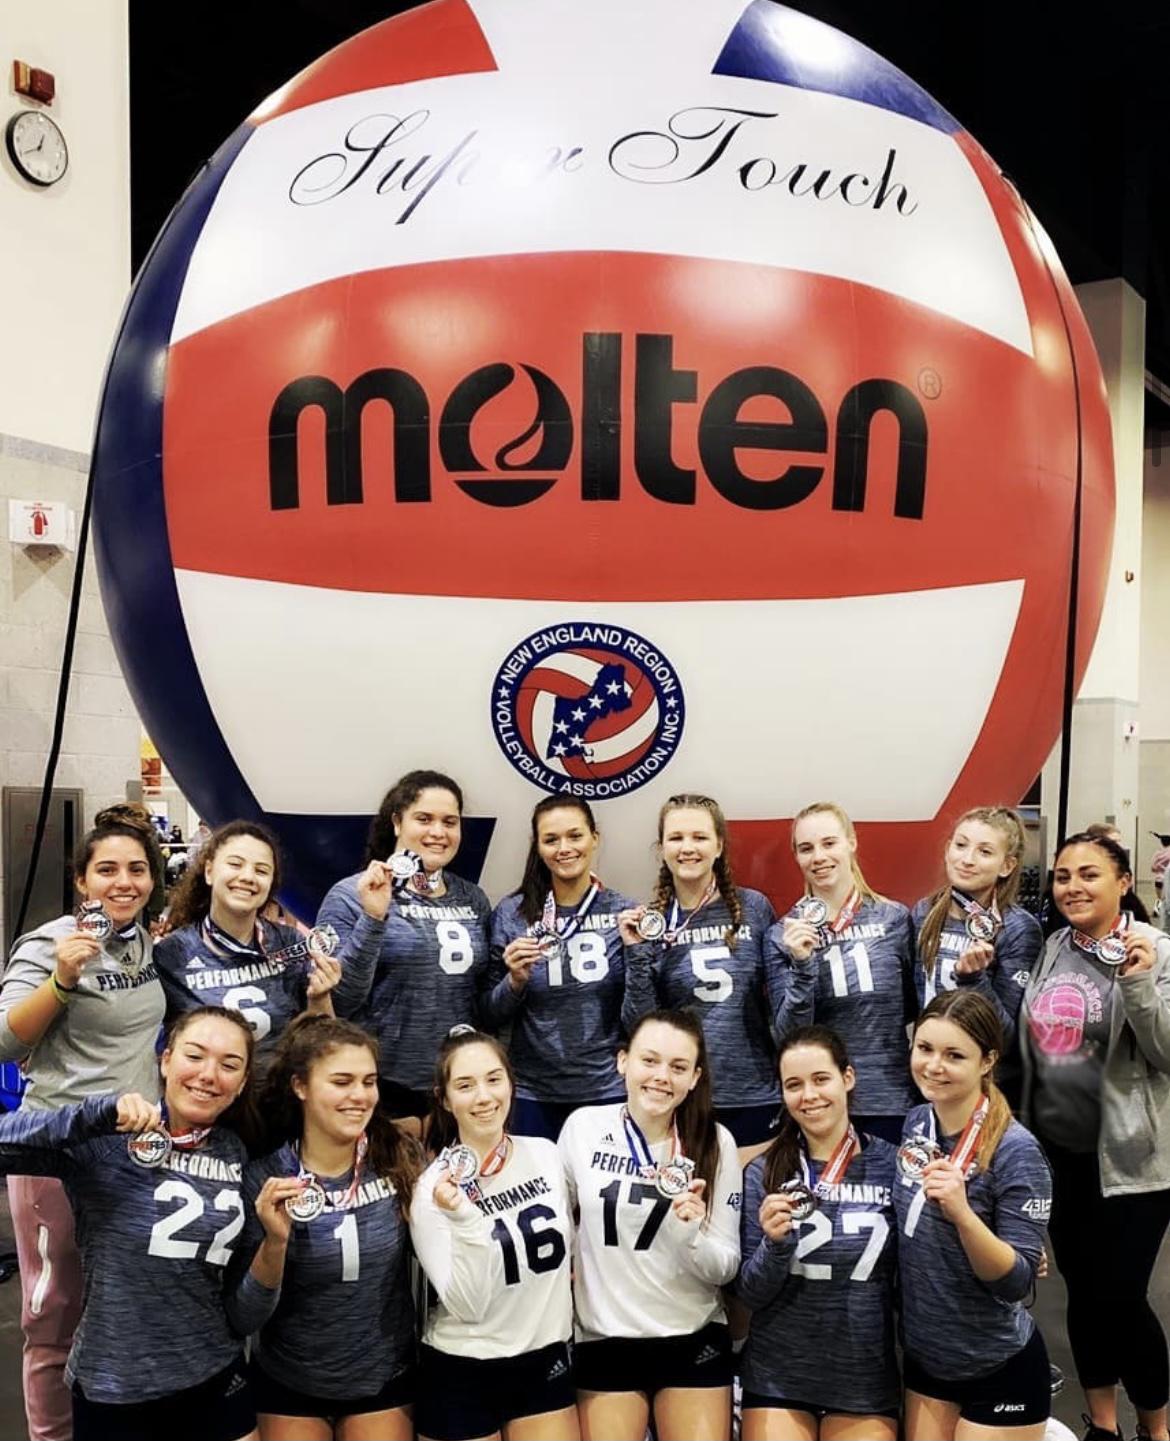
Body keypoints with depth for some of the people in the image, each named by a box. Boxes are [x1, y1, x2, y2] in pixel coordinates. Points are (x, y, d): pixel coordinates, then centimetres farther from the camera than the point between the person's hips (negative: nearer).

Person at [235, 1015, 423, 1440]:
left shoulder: (399, 1159, -13)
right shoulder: (263, 1178, -16)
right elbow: (247, 1319, -13)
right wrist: (275, 1242, -28)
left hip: (385, 1380, 1)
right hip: (288, 1386, -1)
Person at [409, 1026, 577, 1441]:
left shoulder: (545, 1154, -5)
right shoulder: (435, 1188, -16)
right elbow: (468, 1306, -20)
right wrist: (464, 1220, -31)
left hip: (545, 1359, 3)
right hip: (462, 1374, -3)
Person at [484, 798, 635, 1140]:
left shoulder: (624, 913, -2)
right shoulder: (511, 913, -3)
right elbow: (491, 1018, 3)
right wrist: (515, 981, -16)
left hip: (609, 1091, 0)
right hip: (534, 1096, 0)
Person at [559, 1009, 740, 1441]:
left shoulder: (715, 1142, -9)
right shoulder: (583, 1127, -8)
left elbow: (726, 1268, -7)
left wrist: (692, 1233, -25)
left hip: (695, 1342, 0)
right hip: (603, 1343, 0)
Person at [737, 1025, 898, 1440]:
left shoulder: (892, 1164, -7)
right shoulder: (763, 1174, -7)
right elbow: (749, 1293, -5)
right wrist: (775, 1243, -22)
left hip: (866, 1384, 0)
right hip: (776, 1380, 0)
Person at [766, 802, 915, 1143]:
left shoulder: (894, 918, -1)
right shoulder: (782, 935, -2)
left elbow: (912, 1008, 11)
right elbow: (789, 1036, -7)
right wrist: (802, 964, -18)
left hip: (891, 1101, 1)